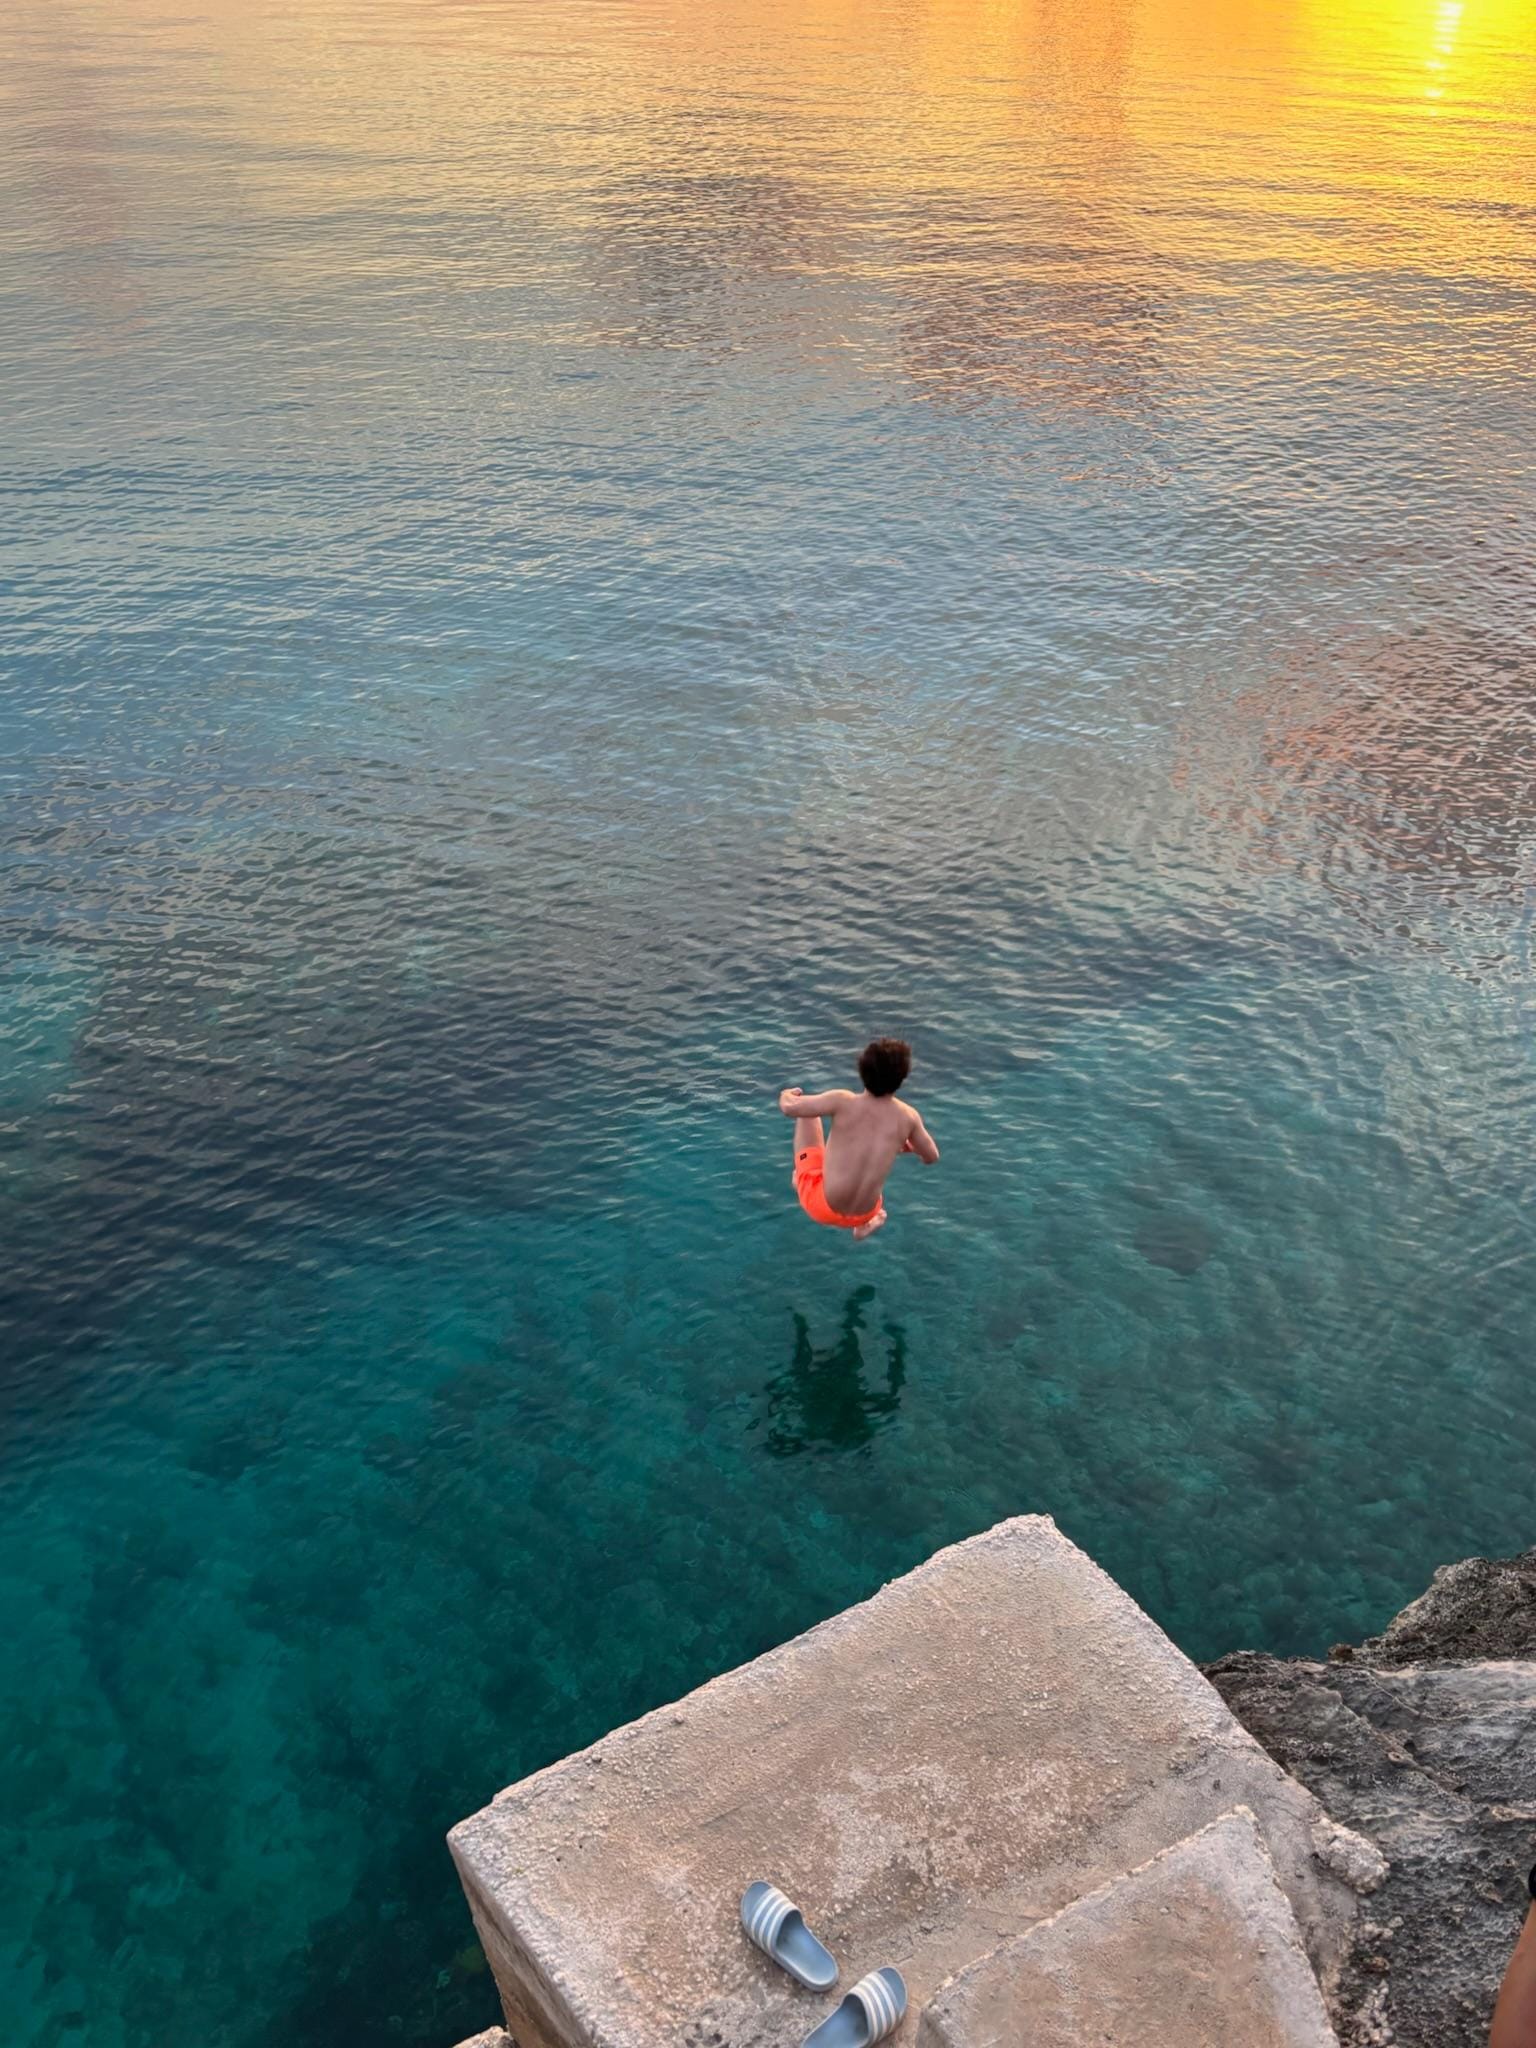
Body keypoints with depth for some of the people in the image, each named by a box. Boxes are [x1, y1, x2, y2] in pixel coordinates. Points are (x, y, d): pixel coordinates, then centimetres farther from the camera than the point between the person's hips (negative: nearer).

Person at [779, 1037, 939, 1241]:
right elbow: (932, 1158, 5)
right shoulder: (908, 1117, -11)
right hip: (861, 1217, 2)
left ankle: (800, 1177, 30)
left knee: (807, 1113, 15)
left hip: (821, 1207, -2)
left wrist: (786, 1094, 14)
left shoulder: (843, 1101, -18)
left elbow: (789, 1107, -10)